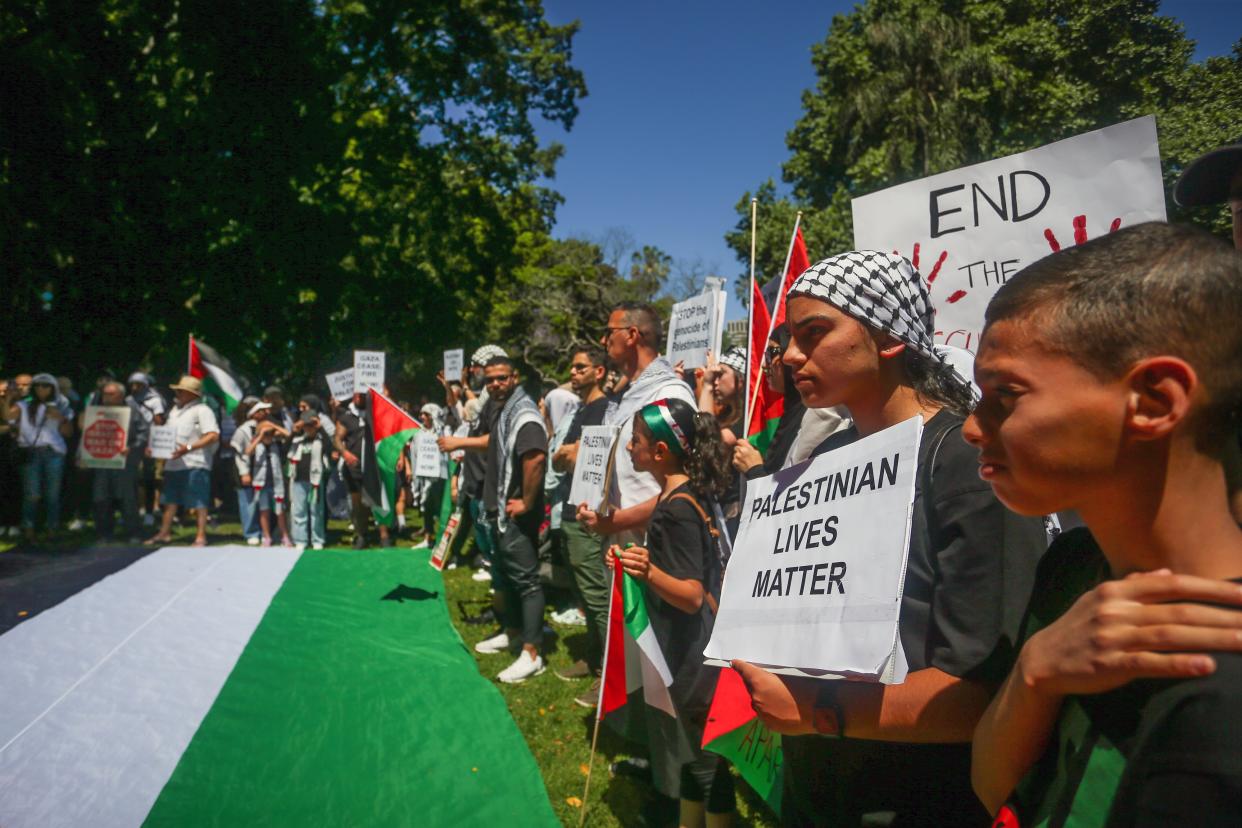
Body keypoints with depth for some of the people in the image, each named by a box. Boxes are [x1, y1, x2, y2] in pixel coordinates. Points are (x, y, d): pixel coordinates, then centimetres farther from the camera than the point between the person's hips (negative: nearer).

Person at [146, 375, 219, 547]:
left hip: (195, 464, -8)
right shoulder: (175, 410, 18)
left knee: (198, 502, -3)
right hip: (173, 463, 8)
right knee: (170, 499, 14)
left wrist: (189, 447, -24)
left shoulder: (202, 410, -9)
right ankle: (164, 533, 24)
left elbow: (213, 436, -18)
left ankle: (201, 536, 2)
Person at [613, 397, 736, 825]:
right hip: (685, 649, 10)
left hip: (691, 656, -10)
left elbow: (692, 596, -26)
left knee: (703, 757, 5)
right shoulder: (684, 493, 4)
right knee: (689, 750, 22)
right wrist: (636, 562, 13)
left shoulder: (677, 509, -24)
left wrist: (648, 572, -40)